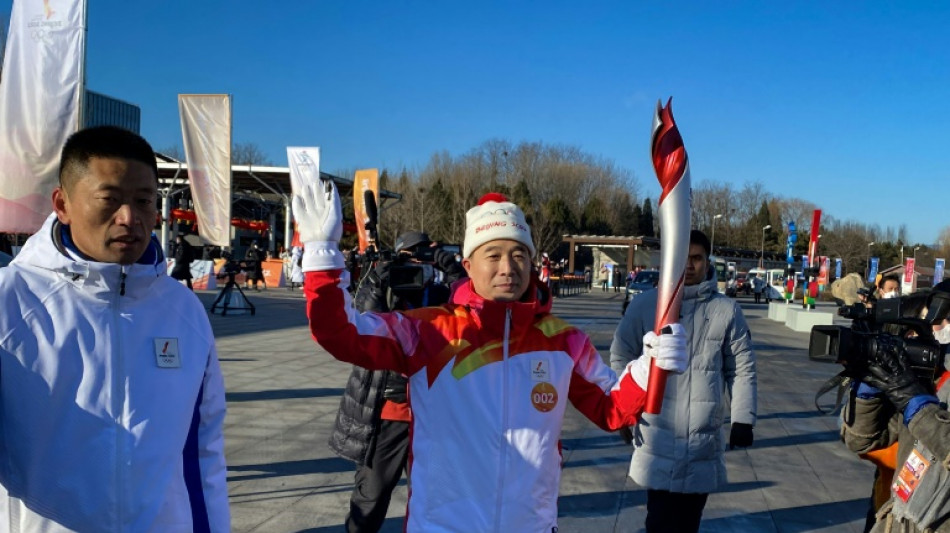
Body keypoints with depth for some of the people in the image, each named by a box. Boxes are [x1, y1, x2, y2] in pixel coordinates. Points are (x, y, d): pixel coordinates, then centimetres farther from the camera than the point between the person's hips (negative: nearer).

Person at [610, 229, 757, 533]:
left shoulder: (726, 310, 1)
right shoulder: (644, 305, -3)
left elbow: (742, 368, 6)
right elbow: (621, 358, 2)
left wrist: (743, 419, 1)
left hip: (704, 436, 2)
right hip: (657, 434, -2)